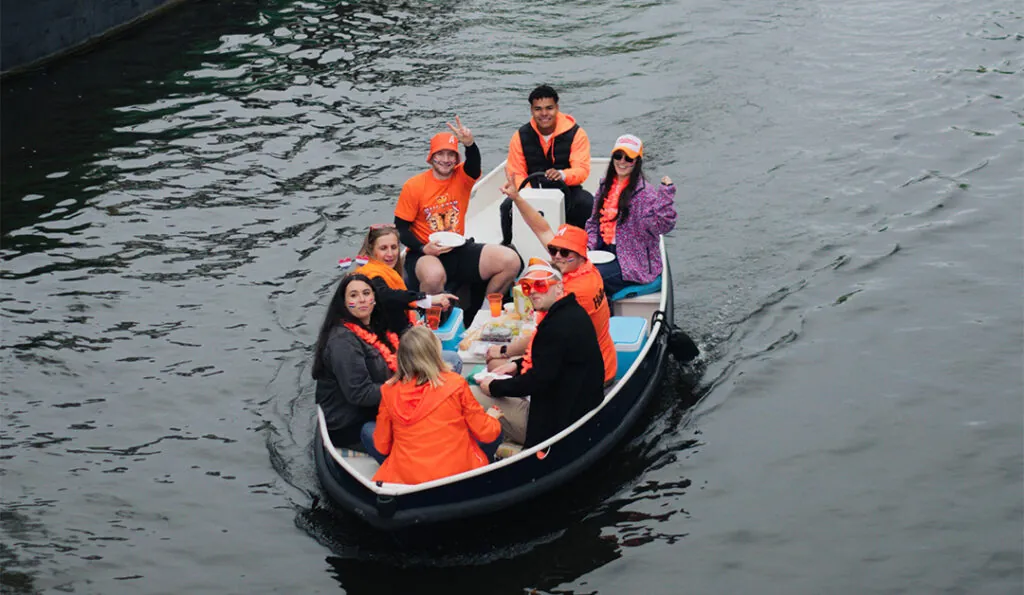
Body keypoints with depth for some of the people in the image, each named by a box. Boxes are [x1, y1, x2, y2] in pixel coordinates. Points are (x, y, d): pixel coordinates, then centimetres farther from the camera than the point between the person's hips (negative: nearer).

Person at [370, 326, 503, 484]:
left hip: (404, 478, 1)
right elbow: (487, 433, -2)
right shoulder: (455, 384, -11)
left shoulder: (389, 390, -6)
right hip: (457, 473, 0)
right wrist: (492, 418, 21)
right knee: (496, 432, 24)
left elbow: (381, 446, 3)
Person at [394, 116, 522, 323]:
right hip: (426, 254, -5)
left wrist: (470, 144, -47)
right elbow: (401, 228, -4)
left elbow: (474, 165, -23)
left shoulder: (462, 177, 1)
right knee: (434, 275, -41)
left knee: (511, 261, -13)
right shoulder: (414, 186, -6)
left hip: (459, 251, 5)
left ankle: (477, 313, 5)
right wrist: (424, 248, -21)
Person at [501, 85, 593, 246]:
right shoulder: (521, 136, -1)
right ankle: (507, 246, 0)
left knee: (587, 204, -33)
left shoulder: (575, 133, -8)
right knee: (508, 206, -27)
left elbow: (582, 170, -16)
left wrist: (561, 175, -40)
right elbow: (516, 174, -1)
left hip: (567, 190, -2)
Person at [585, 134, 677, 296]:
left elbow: (662, 225, -24)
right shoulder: (606, 186, 11)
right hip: (606, 252, 7)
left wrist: (666, 194, -34)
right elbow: (594, 222, 20)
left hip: (635, 263, -7)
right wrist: (588, 245, 3)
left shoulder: (644, 192, -12)